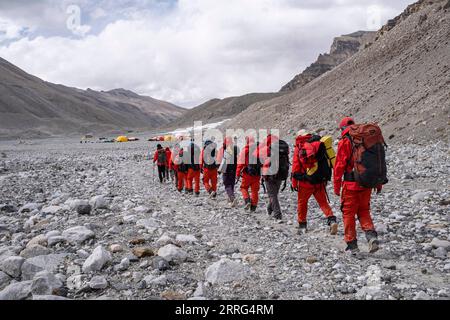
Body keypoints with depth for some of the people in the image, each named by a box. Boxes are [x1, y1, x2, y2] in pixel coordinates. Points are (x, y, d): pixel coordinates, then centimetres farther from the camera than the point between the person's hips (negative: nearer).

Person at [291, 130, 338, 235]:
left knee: (302, 203, 12)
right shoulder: (317, 144, 9)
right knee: (323, 202, 9)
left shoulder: (299, 147, -2)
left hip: (305, 181, -3)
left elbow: (296, 166, -5)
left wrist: (294, 182, -1)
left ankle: (302, 225, 16)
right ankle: (332, 220, -10)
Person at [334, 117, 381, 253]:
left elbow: (340, 165, -11)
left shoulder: (345, 142, -6)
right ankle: (372, 236, -2)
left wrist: (337, 186, -6)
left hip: (351, 184, -5)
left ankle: (352, 245, 11)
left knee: (348, 213, 6)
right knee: (364, 211, 18)